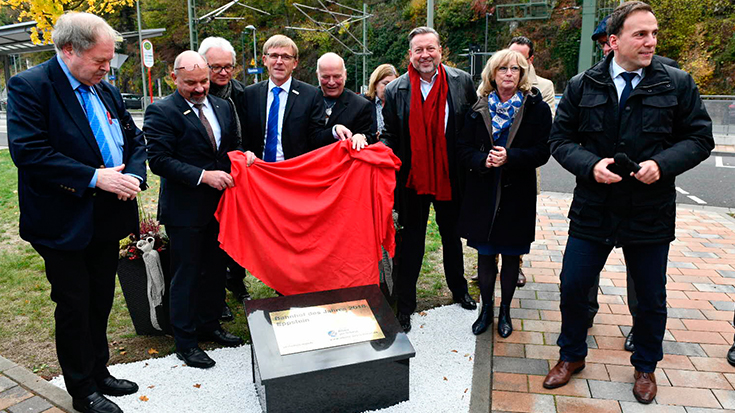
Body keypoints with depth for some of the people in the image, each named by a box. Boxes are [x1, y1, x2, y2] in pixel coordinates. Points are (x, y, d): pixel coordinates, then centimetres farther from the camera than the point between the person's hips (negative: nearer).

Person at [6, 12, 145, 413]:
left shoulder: (106, 90, 9)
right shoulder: (29, 87, -12)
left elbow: (134, 138, 13)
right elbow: (28, 152, -21)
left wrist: (133, 175, -6)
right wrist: (94, 177, -24)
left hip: (107, 220, 7)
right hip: (65, 225, -6)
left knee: (100, 303, 18)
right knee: (74, 307, 7)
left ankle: (99, 372, 37)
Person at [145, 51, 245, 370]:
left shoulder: (223, 107, 8)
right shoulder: (161, 112, -11)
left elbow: (232, 146, 17)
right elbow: (159, 160, -18)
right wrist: (203, 175, -24)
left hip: (219, 203, 7)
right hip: (185, 209, -6)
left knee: (215, 268, 18)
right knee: (186, 274, 5)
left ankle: (209, 325, 36)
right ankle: (185, 342, 20)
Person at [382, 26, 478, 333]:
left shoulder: (462, 82, -5)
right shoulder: (395, 90, -8)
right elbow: (390, 136, -2)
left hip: (450, 177, 2)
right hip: (413, 178, -1)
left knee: (452, 235, 21)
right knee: (412, 240, 10)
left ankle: (459, 290, 43)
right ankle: (405, 304, 24)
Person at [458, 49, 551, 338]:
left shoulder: (537, 108, 0)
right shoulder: (478, 109, 5)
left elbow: (543, 151, -7)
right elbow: (463, 149, 2)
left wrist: (510, 157, -22)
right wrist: (483, 160, -18)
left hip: (517, 195, -1)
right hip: (483, 194, 1)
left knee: (511, 255, 10)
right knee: (485, 254, 9)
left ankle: (505, 311, 29)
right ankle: (486, 308, 28)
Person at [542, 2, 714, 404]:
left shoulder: (678, 84, 0)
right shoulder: (581, 86, 0)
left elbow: (699, 137, 2)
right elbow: (560, 139, 1)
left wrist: (663, 163, -17)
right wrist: (591, 165, -17)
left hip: (650, 215, 0)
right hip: (592, 211, 0)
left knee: (651, 298, 13)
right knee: (572, 287, 7)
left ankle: (645, 367, 39)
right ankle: (572, 355, 32)